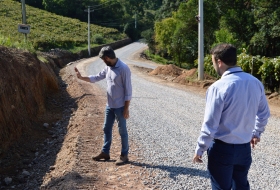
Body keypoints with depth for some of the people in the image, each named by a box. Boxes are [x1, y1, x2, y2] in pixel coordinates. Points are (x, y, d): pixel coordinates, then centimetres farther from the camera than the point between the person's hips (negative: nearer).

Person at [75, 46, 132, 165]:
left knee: (122, 131, 4)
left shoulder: (124, 69, -19)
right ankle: (105, 152, 29)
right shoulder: (108, 68, 5)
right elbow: (96, 78, 19)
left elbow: (128, 90, -18)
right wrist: (81, 77, 9)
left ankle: (124, 156, 16)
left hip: (120, 107, -8)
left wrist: (126, 108, -18)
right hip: (109, 106, 8)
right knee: (106, 129, 16)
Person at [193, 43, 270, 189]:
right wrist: (256, 133, 27)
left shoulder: (218, 87, -22)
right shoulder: (255, 83, -3)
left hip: (222, 149, -5)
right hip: (245, 148, 6)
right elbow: (264, 113, 10)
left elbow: (210, 125, -19)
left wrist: (199, 150, -6)